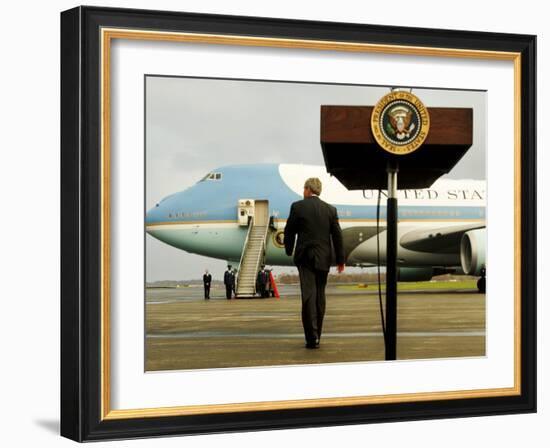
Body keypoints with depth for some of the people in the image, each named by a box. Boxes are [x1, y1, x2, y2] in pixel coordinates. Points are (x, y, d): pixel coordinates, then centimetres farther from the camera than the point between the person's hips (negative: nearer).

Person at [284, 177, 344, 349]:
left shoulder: (297, 206, -4)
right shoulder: (330, 209, 4)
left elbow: (289, 231, 1)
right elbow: (337, 236, 4)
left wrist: (289, 251, 18)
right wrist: (340, 260, 10)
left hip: (305, 257, -3)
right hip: (323, 259, 3)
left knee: (309, 296, -7)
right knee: (320, 296, 12)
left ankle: (312, 337, -16)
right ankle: (316, 336, 18)